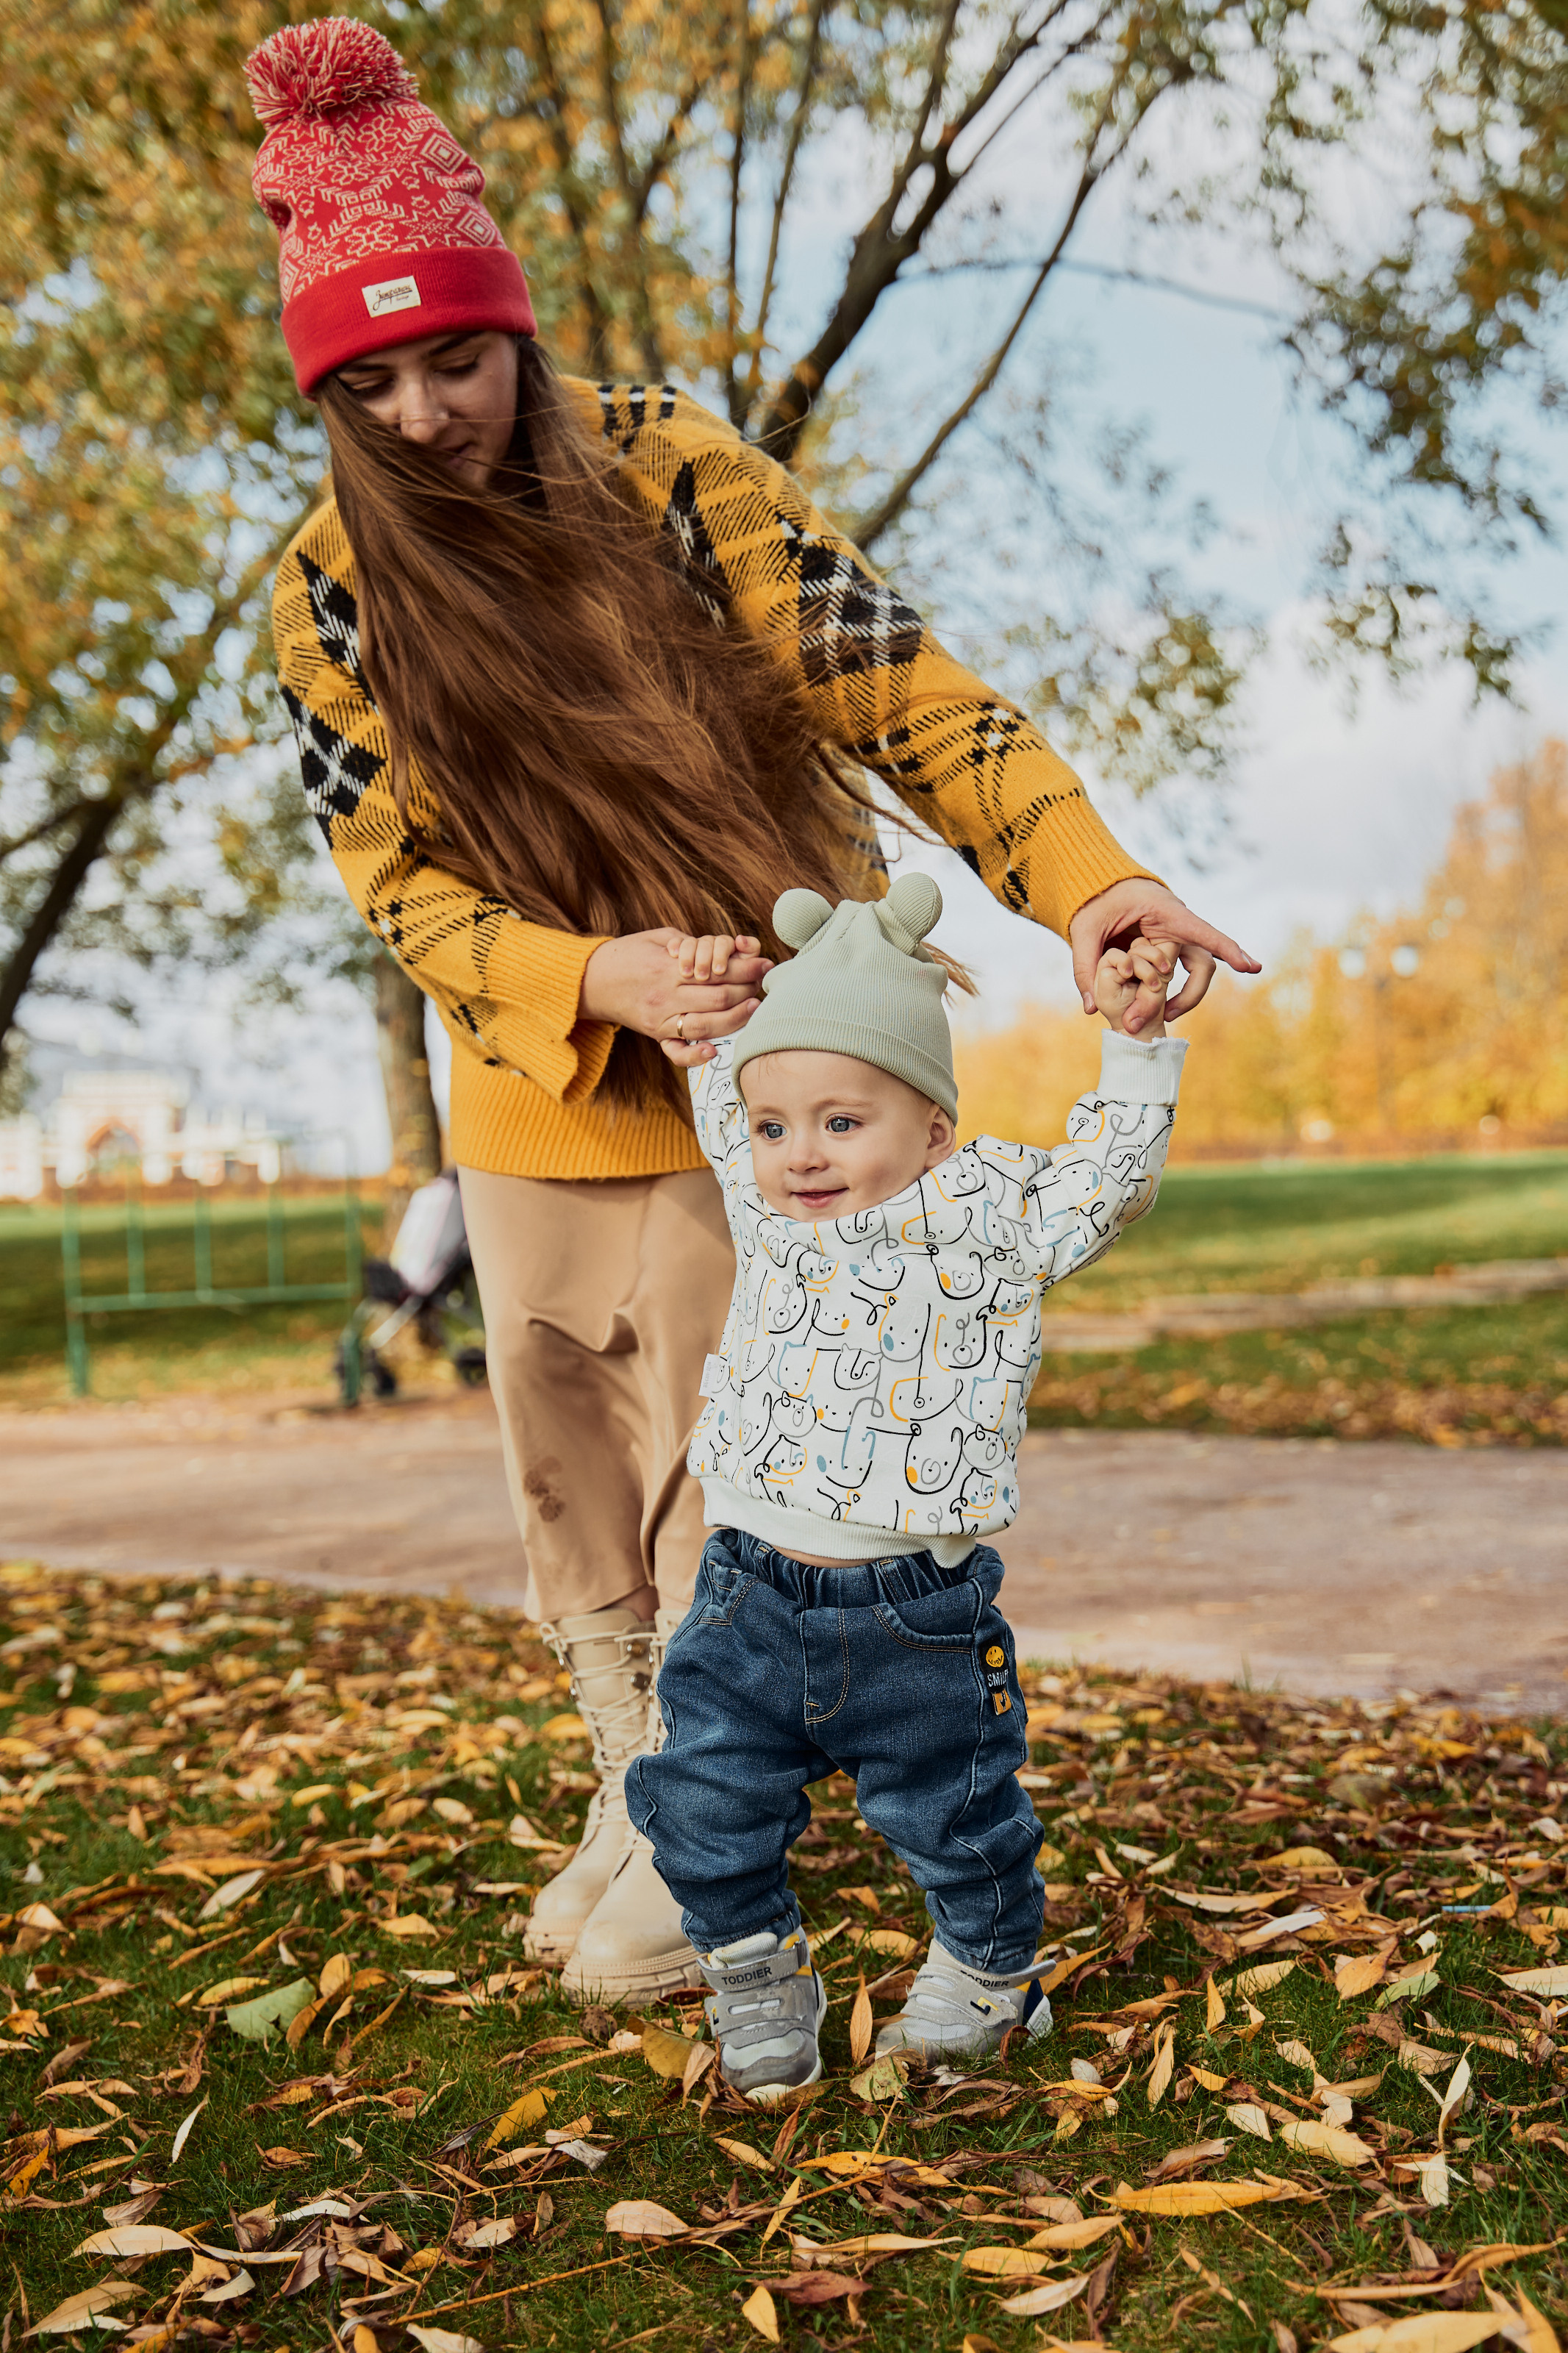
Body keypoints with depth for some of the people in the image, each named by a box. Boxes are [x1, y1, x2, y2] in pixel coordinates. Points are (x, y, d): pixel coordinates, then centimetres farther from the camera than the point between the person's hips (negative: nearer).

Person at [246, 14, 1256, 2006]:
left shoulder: (668, 470, -13)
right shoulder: (326, 591, -7)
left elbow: (896, 686, -15)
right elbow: (397, 881, -9)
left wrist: (1082, 874, -30)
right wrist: (591, 982, -28)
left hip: (767, 1045, -3)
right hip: (533, 1086, 3)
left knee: (717, 1461, -1)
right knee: (567, 1466, 12)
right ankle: (634, 1800, 32)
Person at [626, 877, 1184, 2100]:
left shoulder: (986, 1213, -5)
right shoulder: (768, 1216, 8)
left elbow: (1108, 1176, 0)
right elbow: (726, 1111, 27)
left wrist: (1135, 1040, -6)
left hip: (914, 1616, -3)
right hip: (753, 1595, 4)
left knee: (953, 1817, 12)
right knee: (707, 1808, 8)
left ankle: (989, 1968, 40)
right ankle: (756, 1973, 33)